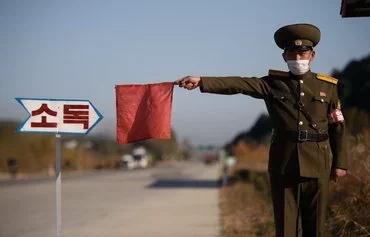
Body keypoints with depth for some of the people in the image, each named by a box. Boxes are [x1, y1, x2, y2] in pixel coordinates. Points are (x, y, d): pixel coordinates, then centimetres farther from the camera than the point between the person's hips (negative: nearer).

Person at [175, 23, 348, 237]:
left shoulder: (328, 86, 6)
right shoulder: (274, 83, 4)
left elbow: (338, 127, 6)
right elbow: (238, 84, -9)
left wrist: (340, 163, 1)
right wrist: (201, 82, -22)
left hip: (317, 164, 0)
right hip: (283, 163, 0)